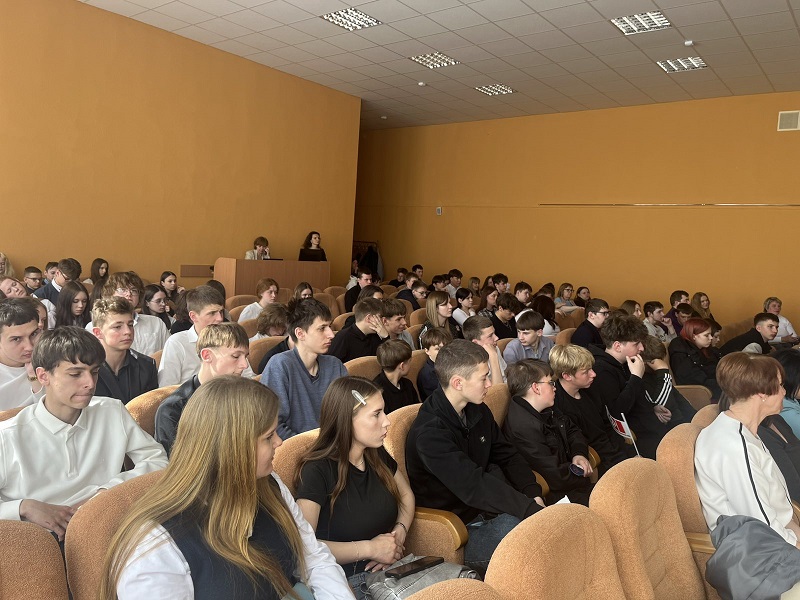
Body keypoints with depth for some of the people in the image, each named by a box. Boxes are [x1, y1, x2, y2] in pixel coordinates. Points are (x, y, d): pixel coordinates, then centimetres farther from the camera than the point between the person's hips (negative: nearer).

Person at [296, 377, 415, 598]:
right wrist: (368, 549, -17)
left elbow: (406, 494, 21)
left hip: (389, 567, 7)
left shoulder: (377, 455, 6)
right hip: (346, 579, -7)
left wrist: (399, 532, 1)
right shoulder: (317, 471, -15)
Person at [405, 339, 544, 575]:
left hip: (487, 506, 8)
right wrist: (533, 510, -30)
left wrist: (535, 496, -6)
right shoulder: (429, 432, -23)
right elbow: (474, 486, -29)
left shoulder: (478, 411, 5)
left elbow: (507, 456, 11)